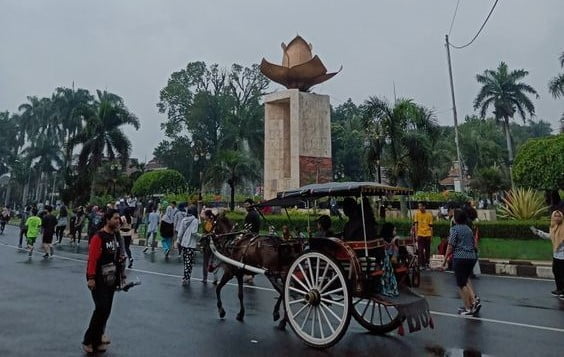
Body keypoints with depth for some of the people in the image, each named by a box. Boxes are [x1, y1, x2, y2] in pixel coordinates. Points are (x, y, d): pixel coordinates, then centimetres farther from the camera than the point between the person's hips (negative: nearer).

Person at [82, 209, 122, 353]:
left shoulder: (115, 236, 9)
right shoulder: (98, 236, -16)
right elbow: (92, 258, -20)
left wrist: (119, 276, 17)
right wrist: (91, 278, -23)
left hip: (110, 280, 8)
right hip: (98, 280, -8)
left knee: (106, 310, 12)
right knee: (101, 309, -9)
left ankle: (97, 339, 28)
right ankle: (89, 341, 7)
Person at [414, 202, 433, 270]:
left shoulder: (429, 214, 1)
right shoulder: (417, 214, 0)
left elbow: (431, 226, 3)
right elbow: (416, 224, -1)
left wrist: (431, 235, -2)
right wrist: (416, 234, -7)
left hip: (427, 234, 1)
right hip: (420, 234, -1)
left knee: (427, 250, 9)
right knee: (420, 250, -2)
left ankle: (427, 263, 21)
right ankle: (422, 264, 4)